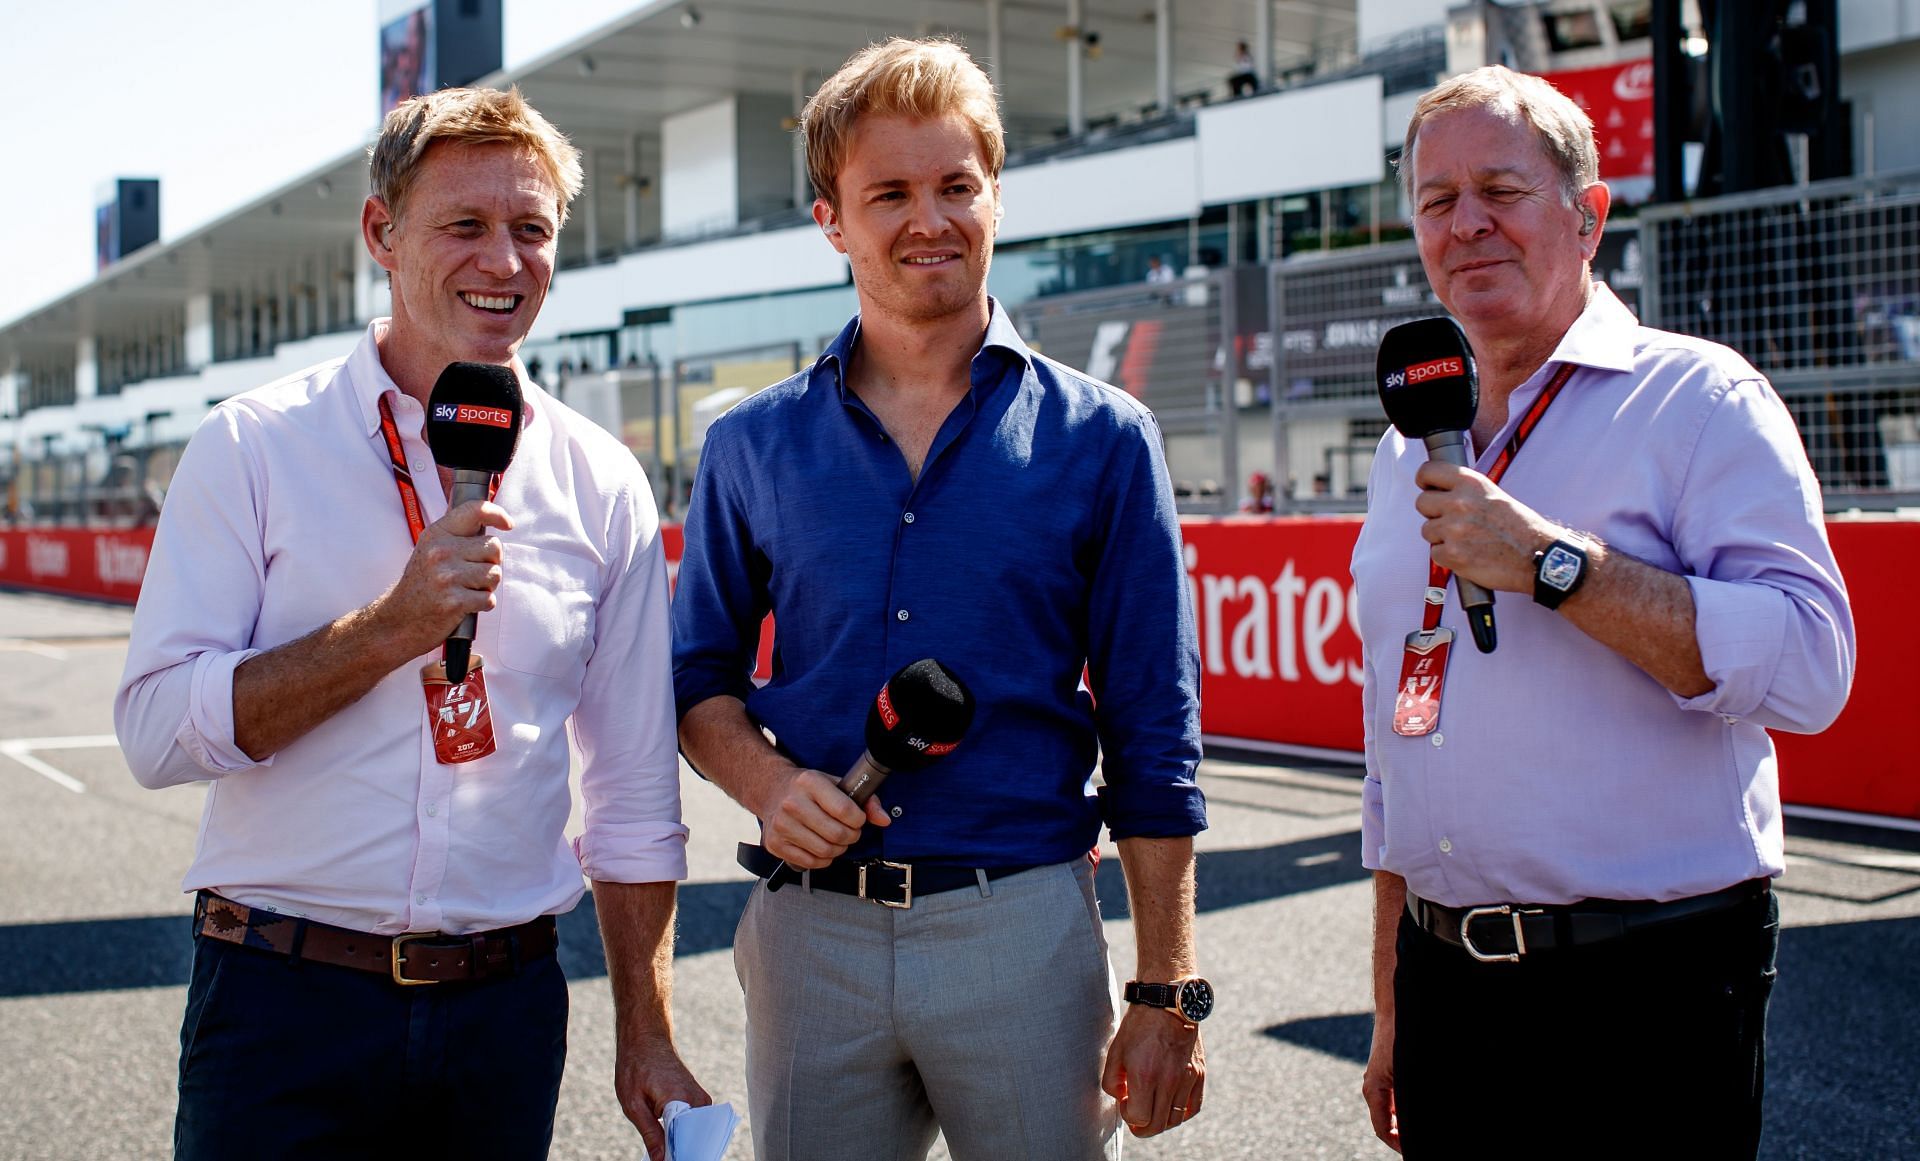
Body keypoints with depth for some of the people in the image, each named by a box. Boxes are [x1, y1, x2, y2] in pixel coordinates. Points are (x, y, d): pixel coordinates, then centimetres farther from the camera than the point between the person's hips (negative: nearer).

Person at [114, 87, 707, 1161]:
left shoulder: (600, 483, 5)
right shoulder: (255, 446, -3)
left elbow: (636, 796, 8)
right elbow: (157, 729, -11)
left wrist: (647, 1037, 7)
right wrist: (392, 628, -19)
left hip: (506, 1011, 2)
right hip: (285, 1001, -2)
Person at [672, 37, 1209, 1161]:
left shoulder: (1102, 441, 1)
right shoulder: (755, 448, 7)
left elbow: (1153, 742, 0)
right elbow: (703, 680, 13)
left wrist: (1169, 995, -3)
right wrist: (767, 782, -9)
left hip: (1023, 929, -2)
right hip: (813, 931, 2)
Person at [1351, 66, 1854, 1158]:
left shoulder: (1698, 396, -5)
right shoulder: (1414, 444, 14)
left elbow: (1808, 668, -19)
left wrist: (1551, 562, -22)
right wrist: (1392, 1013, 16)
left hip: (1648, 987, -5)